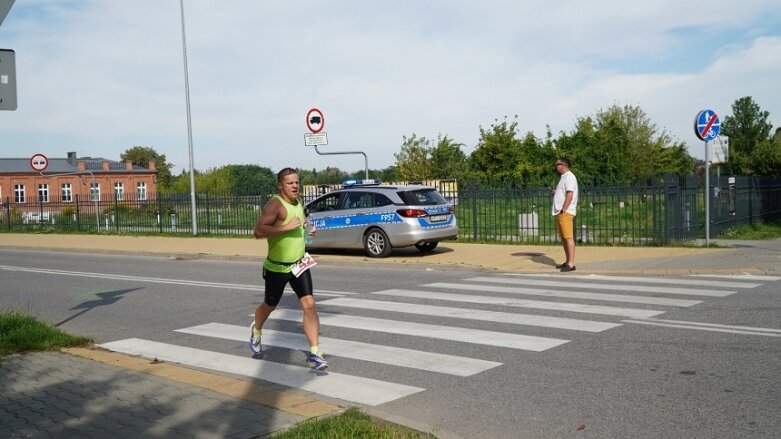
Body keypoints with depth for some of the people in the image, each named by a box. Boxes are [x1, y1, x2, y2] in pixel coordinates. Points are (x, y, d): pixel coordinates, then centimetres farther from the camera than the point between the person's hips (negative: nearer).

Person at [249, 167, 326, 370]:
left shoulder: (298, 203, 7)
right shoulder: (275, 204, -18)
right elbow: (258, 231, -30)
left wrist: (307, 229, 7)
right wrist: (287, 227, -32)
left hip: (299, 265, 5)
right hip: (276, 267, -5)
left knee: (309, 304, -11)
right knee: (269, 306, 16)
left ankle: (314, 353, -7)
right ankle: (256, 331, 49)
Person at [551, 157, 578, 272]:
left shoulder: (569, 177, -11)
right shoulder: (564, 177, 20)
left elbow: (570, 195, -20)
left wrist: (563, 210, -22)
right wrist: (555, 192, 10)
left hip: (565, 212, -10)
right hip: (560, 212, 10)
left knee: (568, 237, -11)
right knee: (564, 238, 13)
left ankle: (571, 264, -12)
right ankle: (567, 261, 19)